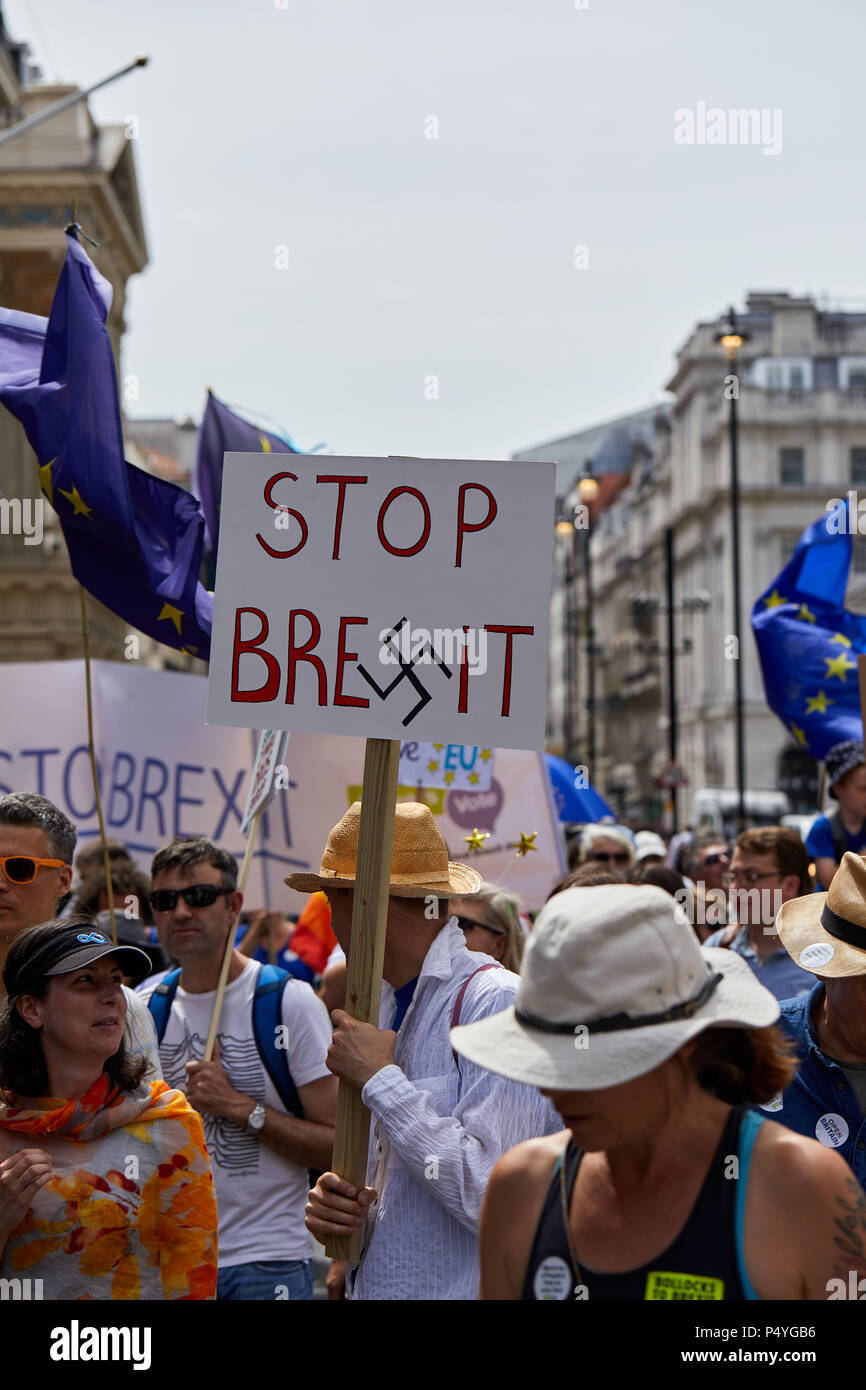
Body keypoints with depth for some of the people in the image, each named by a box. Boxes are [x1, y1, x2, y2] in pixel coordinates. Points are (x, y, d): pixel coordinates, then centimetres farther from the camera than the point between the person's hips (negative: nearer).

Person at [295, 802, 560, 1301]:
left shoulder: (498, 1003, -19)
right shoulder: (384, 1004, 8)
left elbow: (493, 1195, -26)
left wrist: (380, 1078, -20)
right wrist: (336, 1203, -5)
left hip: (460, 1289, -7)